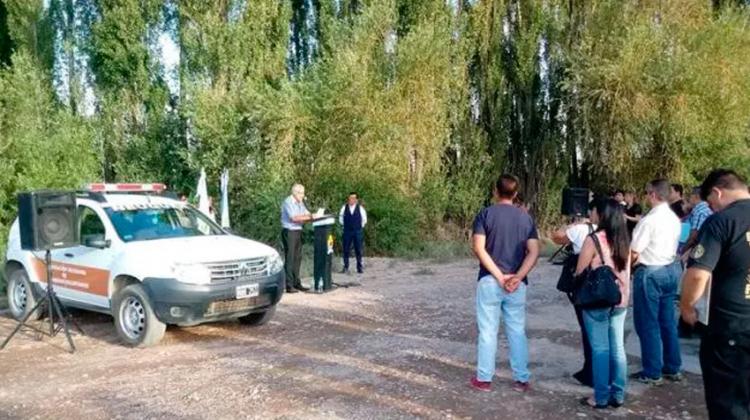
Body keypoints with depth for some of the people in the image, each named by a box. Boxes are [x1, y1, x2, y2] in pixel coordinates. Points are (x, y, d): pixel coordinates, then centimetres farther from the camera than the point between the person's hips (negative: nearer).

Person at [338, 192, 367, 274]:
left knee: (358, 250, 2)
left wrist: (361, 226, 9)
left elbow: (364, 219, 11)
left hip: (358, 231, -1)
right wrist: (345, 225, 10)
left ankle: (360, 267, 9)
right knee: (346, 249, 1)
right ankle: (346, 267, 8)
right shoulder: (344, 208, 2)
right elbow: (340, 218, 14)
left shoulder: (360, 208, 0)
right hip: (347, 231, 1)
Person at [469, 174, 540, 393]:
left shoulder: (485, 214, -3)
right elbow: (534, 252, -3)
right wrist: (517, 277, -10)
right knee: (517, 331, 11)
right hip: (517, 283, 3)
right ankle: (522, 379, 17)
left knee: (488, 331, 5)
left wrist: (499, 276, -12)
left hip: (489, 281, -2)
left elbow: (479, 248, -13)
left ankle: (484, 379, 12)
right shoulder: (526, 218, 6)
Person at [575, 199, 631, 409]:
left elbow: (579, 273, -9)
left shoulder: (594, 239, -15)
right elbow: (627, 271, 14)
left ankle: (601, 397, 8)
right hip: (620, 300, 6)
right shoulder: (624, 239, 5)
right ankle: (618, 395, 19)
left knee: (600, 350, 1)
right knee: (617, 348, 11)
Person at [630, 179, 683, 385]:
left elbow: (634, 253, -17)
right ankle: (673, 368, 25)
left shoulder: (649, 220, -18)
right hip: (671, 269, 8)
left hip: (650, 273, -8)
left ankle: (652, 373, 9)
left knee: (648, 324, 1)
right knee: (668, 321, 16)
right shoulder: (674, 219, 8)